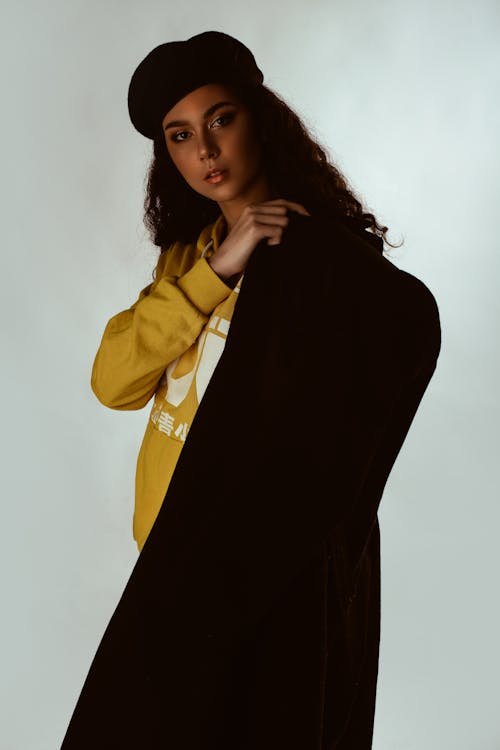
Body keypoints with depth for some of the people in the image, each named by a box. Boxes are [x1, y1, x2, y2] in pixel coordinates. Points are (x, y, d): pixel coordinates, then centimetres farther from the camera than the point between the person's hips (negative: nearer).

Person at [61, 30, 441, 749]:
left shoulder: (322, 253, -14)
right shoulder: (188, 254, 7)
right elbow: (112, 381, -6)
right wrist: (216, 270, -16)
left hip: (275, 580, -7)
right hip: (174, 559, 7)